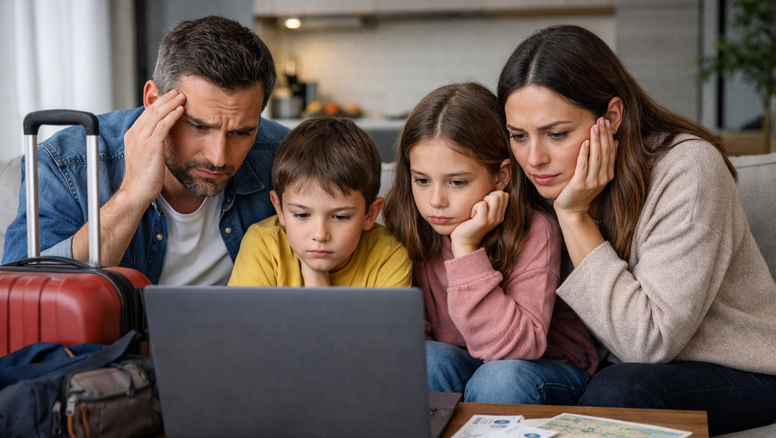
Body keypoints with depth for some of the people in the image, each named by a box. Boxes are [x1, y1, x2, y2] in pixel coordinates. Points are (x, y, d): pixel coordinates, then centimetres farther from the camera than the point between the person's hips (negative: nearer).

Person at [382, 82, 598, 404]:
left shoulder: (534, 232, -23)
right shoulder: (413, 228, -9)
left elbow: (518, 348, -33)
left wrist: (467, 250, -36)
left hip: (551, 368, -3)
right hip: (460, 366, 3)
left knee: (499, 379, -33)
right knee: (425, 360, -27)